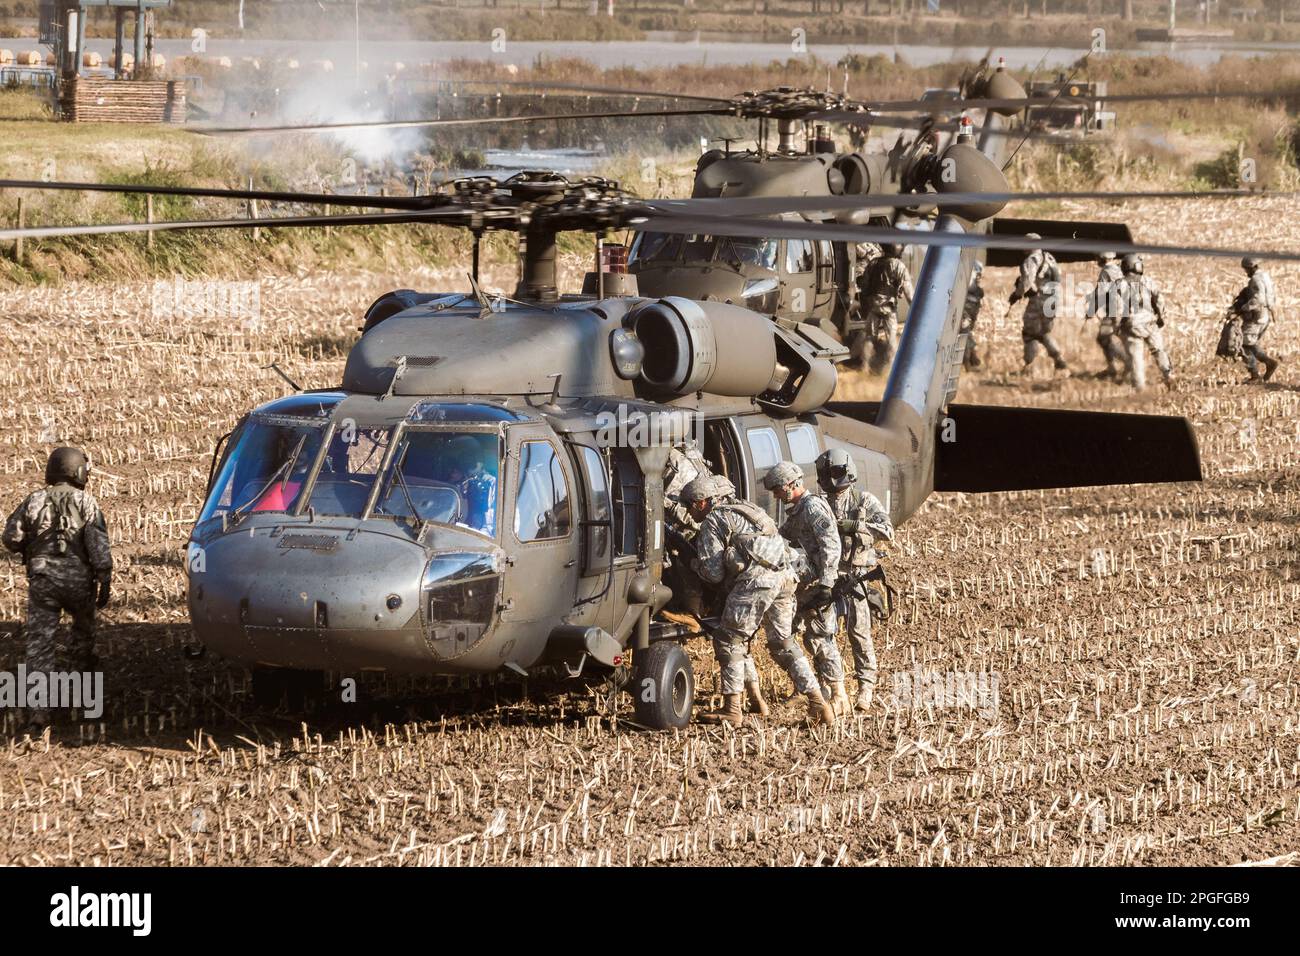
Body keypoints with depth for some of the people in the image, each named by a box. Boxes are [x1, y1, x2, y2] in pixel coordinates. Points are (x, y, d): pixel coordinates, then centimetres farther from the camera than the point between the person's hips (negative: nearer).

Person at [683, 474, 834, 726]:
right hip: (785, 577, 8)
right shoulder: (745, 509, 30)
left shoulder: (712, 522, 5)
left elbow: (713, 573, 1)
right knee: (783, 642, 17)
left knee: (729, 640, 2)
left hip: (755, 579, -8)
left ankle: (732, 709, -1)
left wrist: (696, 563, 19)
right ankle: (818, 704, 12)